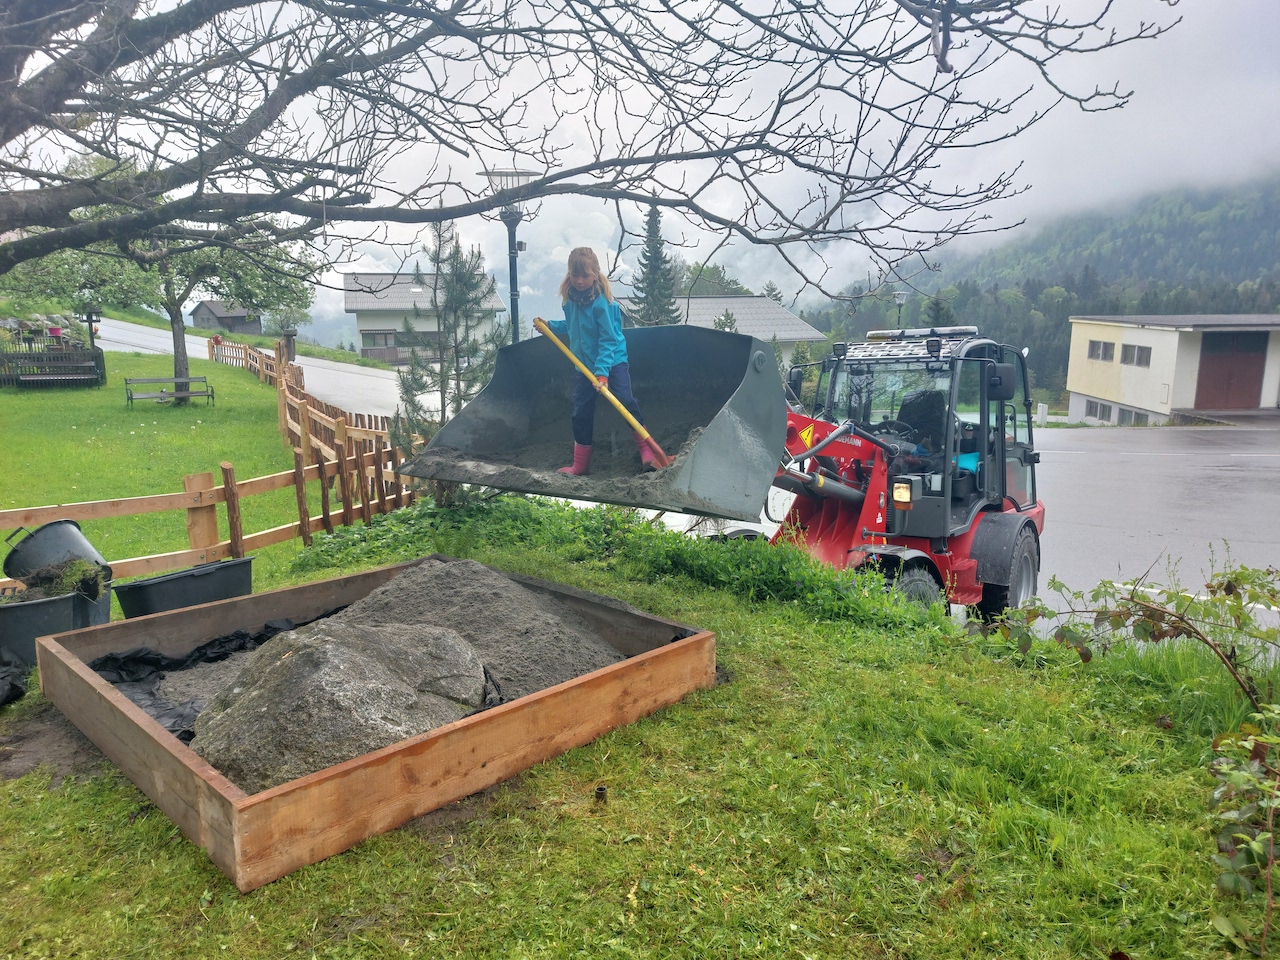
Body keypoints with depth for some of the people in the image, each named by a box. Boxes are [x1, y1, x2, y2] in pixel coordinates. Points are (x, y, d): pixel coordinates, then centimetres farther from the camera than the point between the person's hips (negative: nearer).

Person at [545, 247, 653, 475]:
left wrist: (602, 371, -28)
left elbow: (609, 340, -22)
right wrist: (550, 326, 10)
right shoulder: (570, 299, 2)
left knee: (627, 404, -15)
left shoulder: (601, 302, -19)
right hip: (585, 366, 6)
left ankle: (647, 453, -5)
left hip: (613, 363, -6)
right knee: (581, 414, 7)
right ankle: (580, 465, 18)